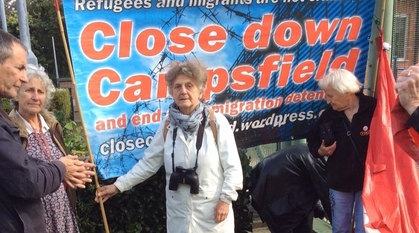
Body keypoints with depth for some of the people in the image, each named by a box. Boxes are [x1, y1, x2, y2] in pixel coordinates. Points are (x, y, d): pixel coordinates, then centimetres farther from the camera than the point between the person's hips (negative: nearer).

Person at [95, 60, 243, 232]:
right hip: (179, 212, 3)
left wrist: (225, 199, -12)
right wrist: (118, 186, 3)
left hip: (212, 210, -3)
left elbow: (232, 166, -8)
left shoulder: (216, 122, -9)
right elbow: (148, 163, 6)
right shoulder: (167, 128, 1)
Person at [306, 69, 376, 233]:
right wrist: (320, 151, -9)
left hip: (369, 181, -4)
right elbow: (312, 139, 12)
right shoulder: (329, 115, -2)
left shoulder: (374, 108, -17)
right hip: (339, 182, 4)